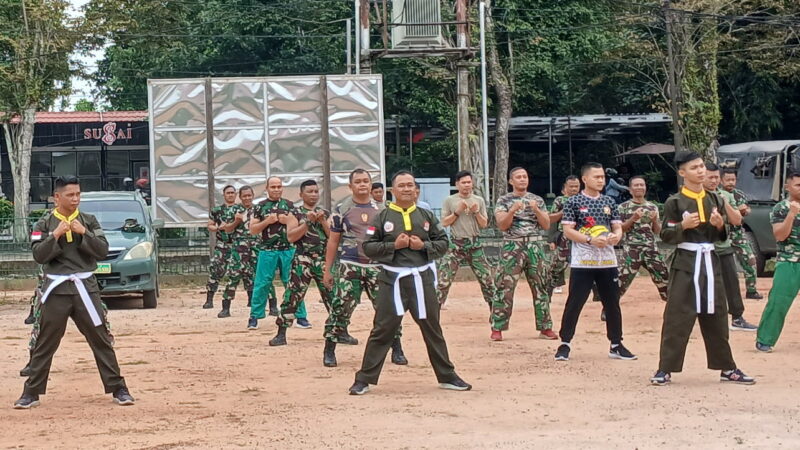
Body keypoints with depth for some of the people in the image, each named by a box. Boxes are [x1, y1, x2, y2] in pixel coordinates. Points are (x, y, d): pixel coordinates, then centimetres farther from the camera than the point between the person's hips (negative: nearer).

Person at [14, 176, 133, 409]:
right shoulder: (44, 224, 4)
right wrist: (55, 235, -19)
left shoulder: (89, 221, 7)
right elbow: (38, 255, -7)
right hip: (57, 290, -1)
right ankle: (31, 393, 10)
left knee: (101, 340, 1)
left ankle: (118, 389, 6)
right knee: (45, 343, 3)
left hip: (85, 288, 1)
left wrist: (84, 233, -15)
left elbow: (103, 250, -2)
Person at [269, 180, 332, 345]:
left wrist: (323, 221, -9)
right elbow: (291, 237, -11)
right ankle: (281, 334, -4)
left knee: (332, 294, 6)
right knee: (292, 295, -8)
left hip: (324, 260, 3)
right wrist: (307, 222, -16)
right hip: (303, 260, -3)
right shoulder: (295, 213, 2)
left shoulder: (325, 213, 12)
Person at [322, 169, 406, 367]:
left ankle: (397, 351, 10)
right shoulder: (342, 209, 3)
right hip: (349, 266, -2)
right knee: (341, 307, -3)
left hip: (376, 266, 2)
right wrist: (327, 270, 2)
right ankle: (329, 351, 8)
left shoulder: (381, 209, 10)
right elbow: (333, 241, 6)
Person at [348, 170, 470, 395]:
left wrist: (424, 245, -9)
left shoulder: (426, 216, 9)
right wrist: (393, 245, -13)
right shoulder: (383, 218, 2)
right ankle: (364, 379, 2)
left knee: (432, 329, 11)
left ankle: (447, 376, 21)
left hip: (422, 279, 2)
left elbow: (443, 243, 8)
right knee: (382, 330, -3)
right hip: (393, 280, -2)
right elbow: (368, 247, -1)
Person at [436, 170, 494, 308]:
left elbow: (484, 224, 7)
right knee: (444, 279, -8)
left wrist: (476, 212, -10)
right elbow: (444, 223, -1)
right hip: (456, 244, -2)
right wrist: (457, 211, -12)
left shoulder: (479, 201, 8)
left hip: (475, 244, 2)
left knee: (487, 278, 4)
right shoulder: (449, 201, 2)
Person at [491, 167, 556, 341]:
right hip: (512, 248, -3)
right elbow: (502, 225, -7)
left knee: (541, 287, 5)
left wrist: (536, 210, -11)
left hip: (535, 248, 3)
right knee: (505, 288, -8)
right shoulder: (504, 201, 4)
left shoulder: (537, 200, 11)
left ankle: (545, 327, 12)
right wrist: (513, 210, -21)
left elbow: (546, 225, 5)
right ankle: (497, 328, -4)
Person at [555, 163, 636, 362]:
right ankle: (565, 344, 5)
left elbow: (618, 227, 12)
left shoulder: (609, 202, 11)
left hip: (608, 261, 5)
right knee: (574, 303, -3)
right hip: (582, 261, -4)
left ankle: (616, 345, 17)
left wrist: (616, 236, -11)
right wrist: (591, 240, -19)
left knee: (613, 304, 8)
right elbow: (568, 231, -7)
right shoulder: (574, 202, -3)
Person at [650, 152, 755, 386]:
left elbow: (722, 236, 14)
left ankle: (727, 368, 19)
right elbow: (665, 236, -5)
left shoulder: (715, 200, 10)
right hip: (685, 263, -5)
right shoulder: (674, 202, -5)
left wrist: (720, 225, -7)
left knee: (716, 317, 11)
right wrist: (683, 226, -22)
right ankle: (665, 370, -1)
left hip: (710, 261, 5)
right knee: (677, 317, -6)